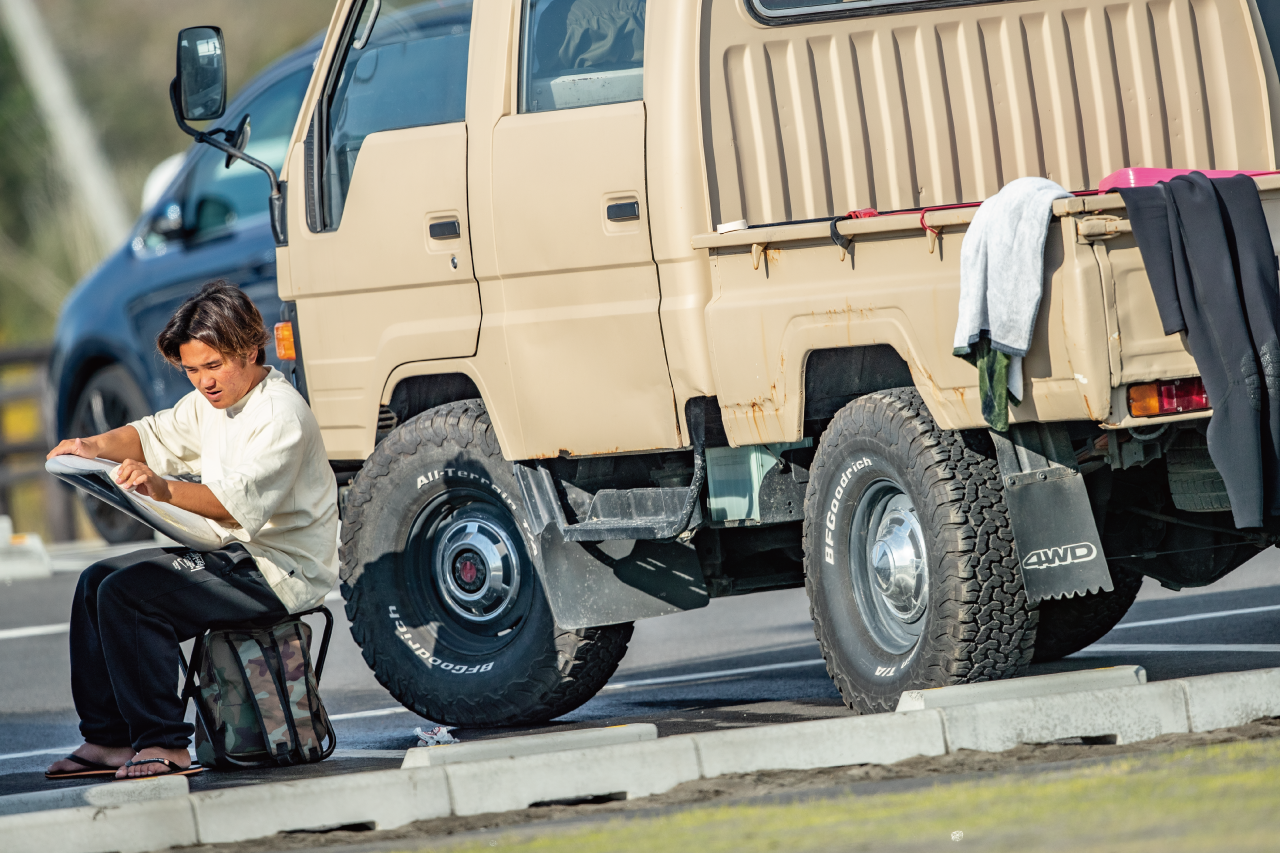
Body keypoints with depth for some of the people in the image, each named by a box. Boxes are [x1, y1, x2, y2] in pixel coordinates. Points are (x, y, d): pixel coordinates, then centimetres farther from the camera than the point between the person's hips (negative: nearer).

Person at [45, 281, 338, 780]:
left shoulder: (279, 413, -19)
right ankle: (106, 739, 8)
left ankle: (163, 746, -18)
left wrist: (165, 491, -47)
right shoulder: (211, 402, 11)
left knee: (128, 594, -22)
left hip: (280, 572, -10)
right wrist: (98, 447, 5)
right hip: (232, 554, 10)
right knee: (96, 582, 8)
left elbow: (242, 501, -32)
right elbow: (157, 436, 26)